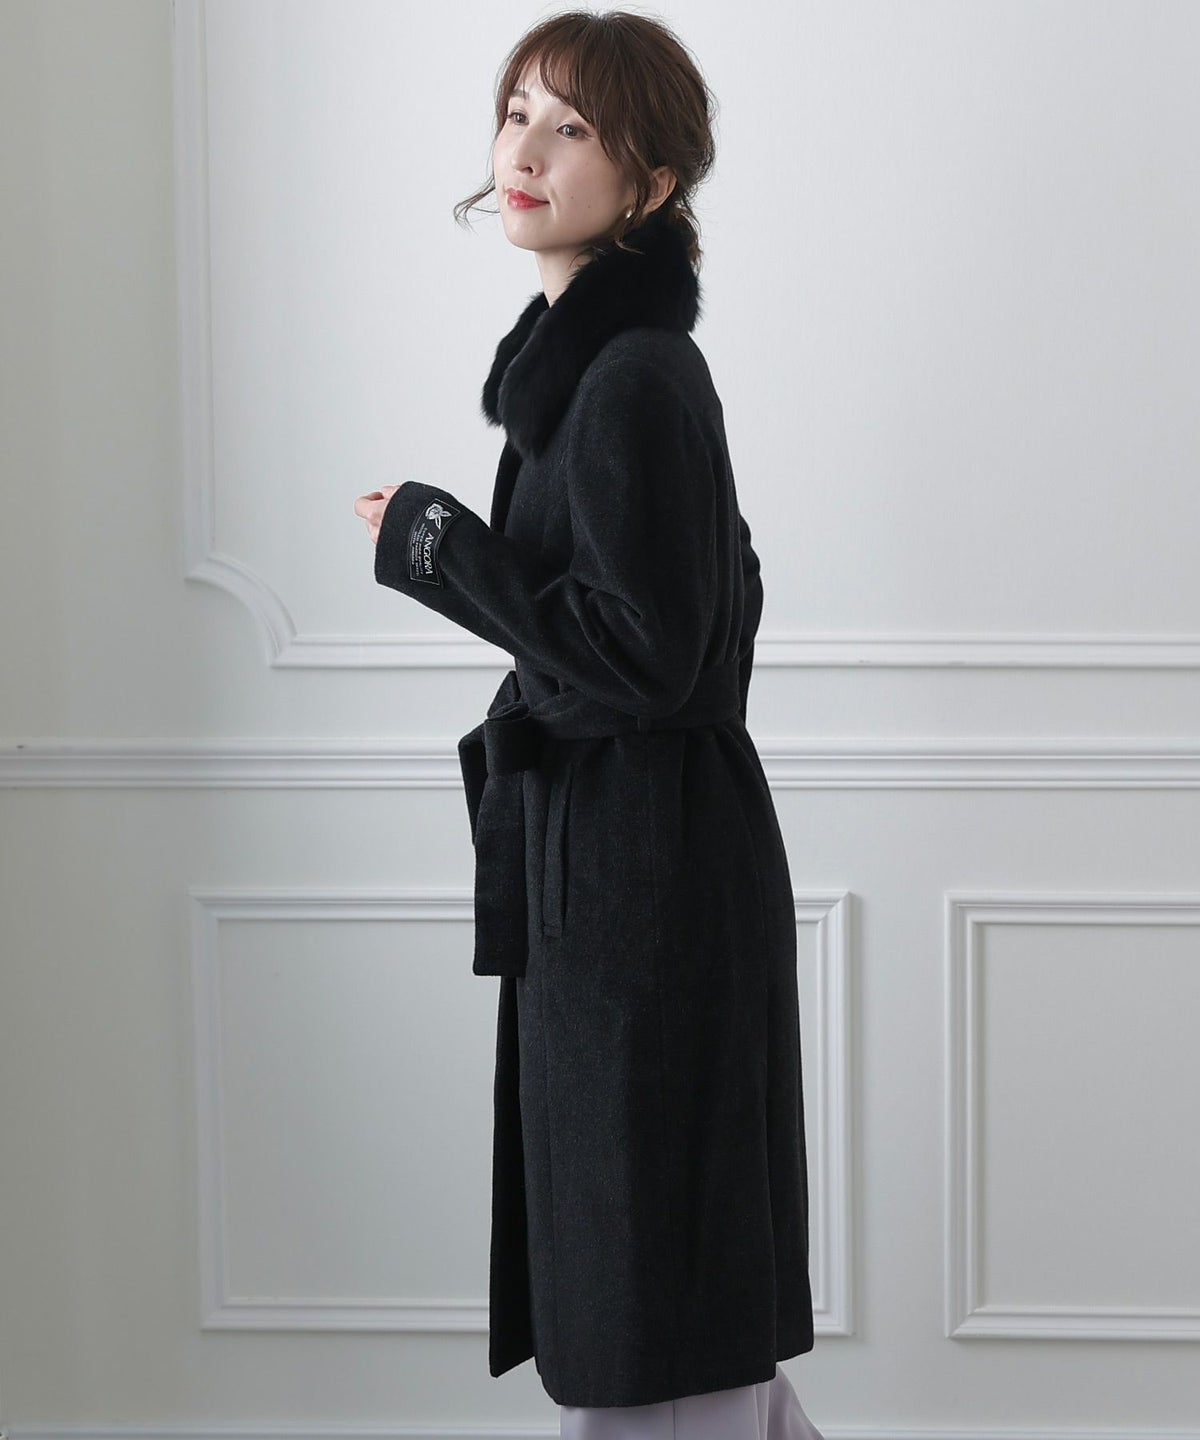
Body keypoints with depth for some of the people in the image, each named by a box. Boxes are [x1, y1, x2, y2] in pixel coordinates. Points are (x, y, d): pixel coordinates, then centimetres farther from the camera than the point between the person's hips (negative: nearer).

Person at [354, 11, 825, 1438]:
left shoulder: (635, 381, -18)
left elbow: (643, 657, -23)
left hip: (647, 889, -10)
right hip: (600, 870, 10)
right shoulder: (583, 355, 12)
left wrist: (436, 545, -15)